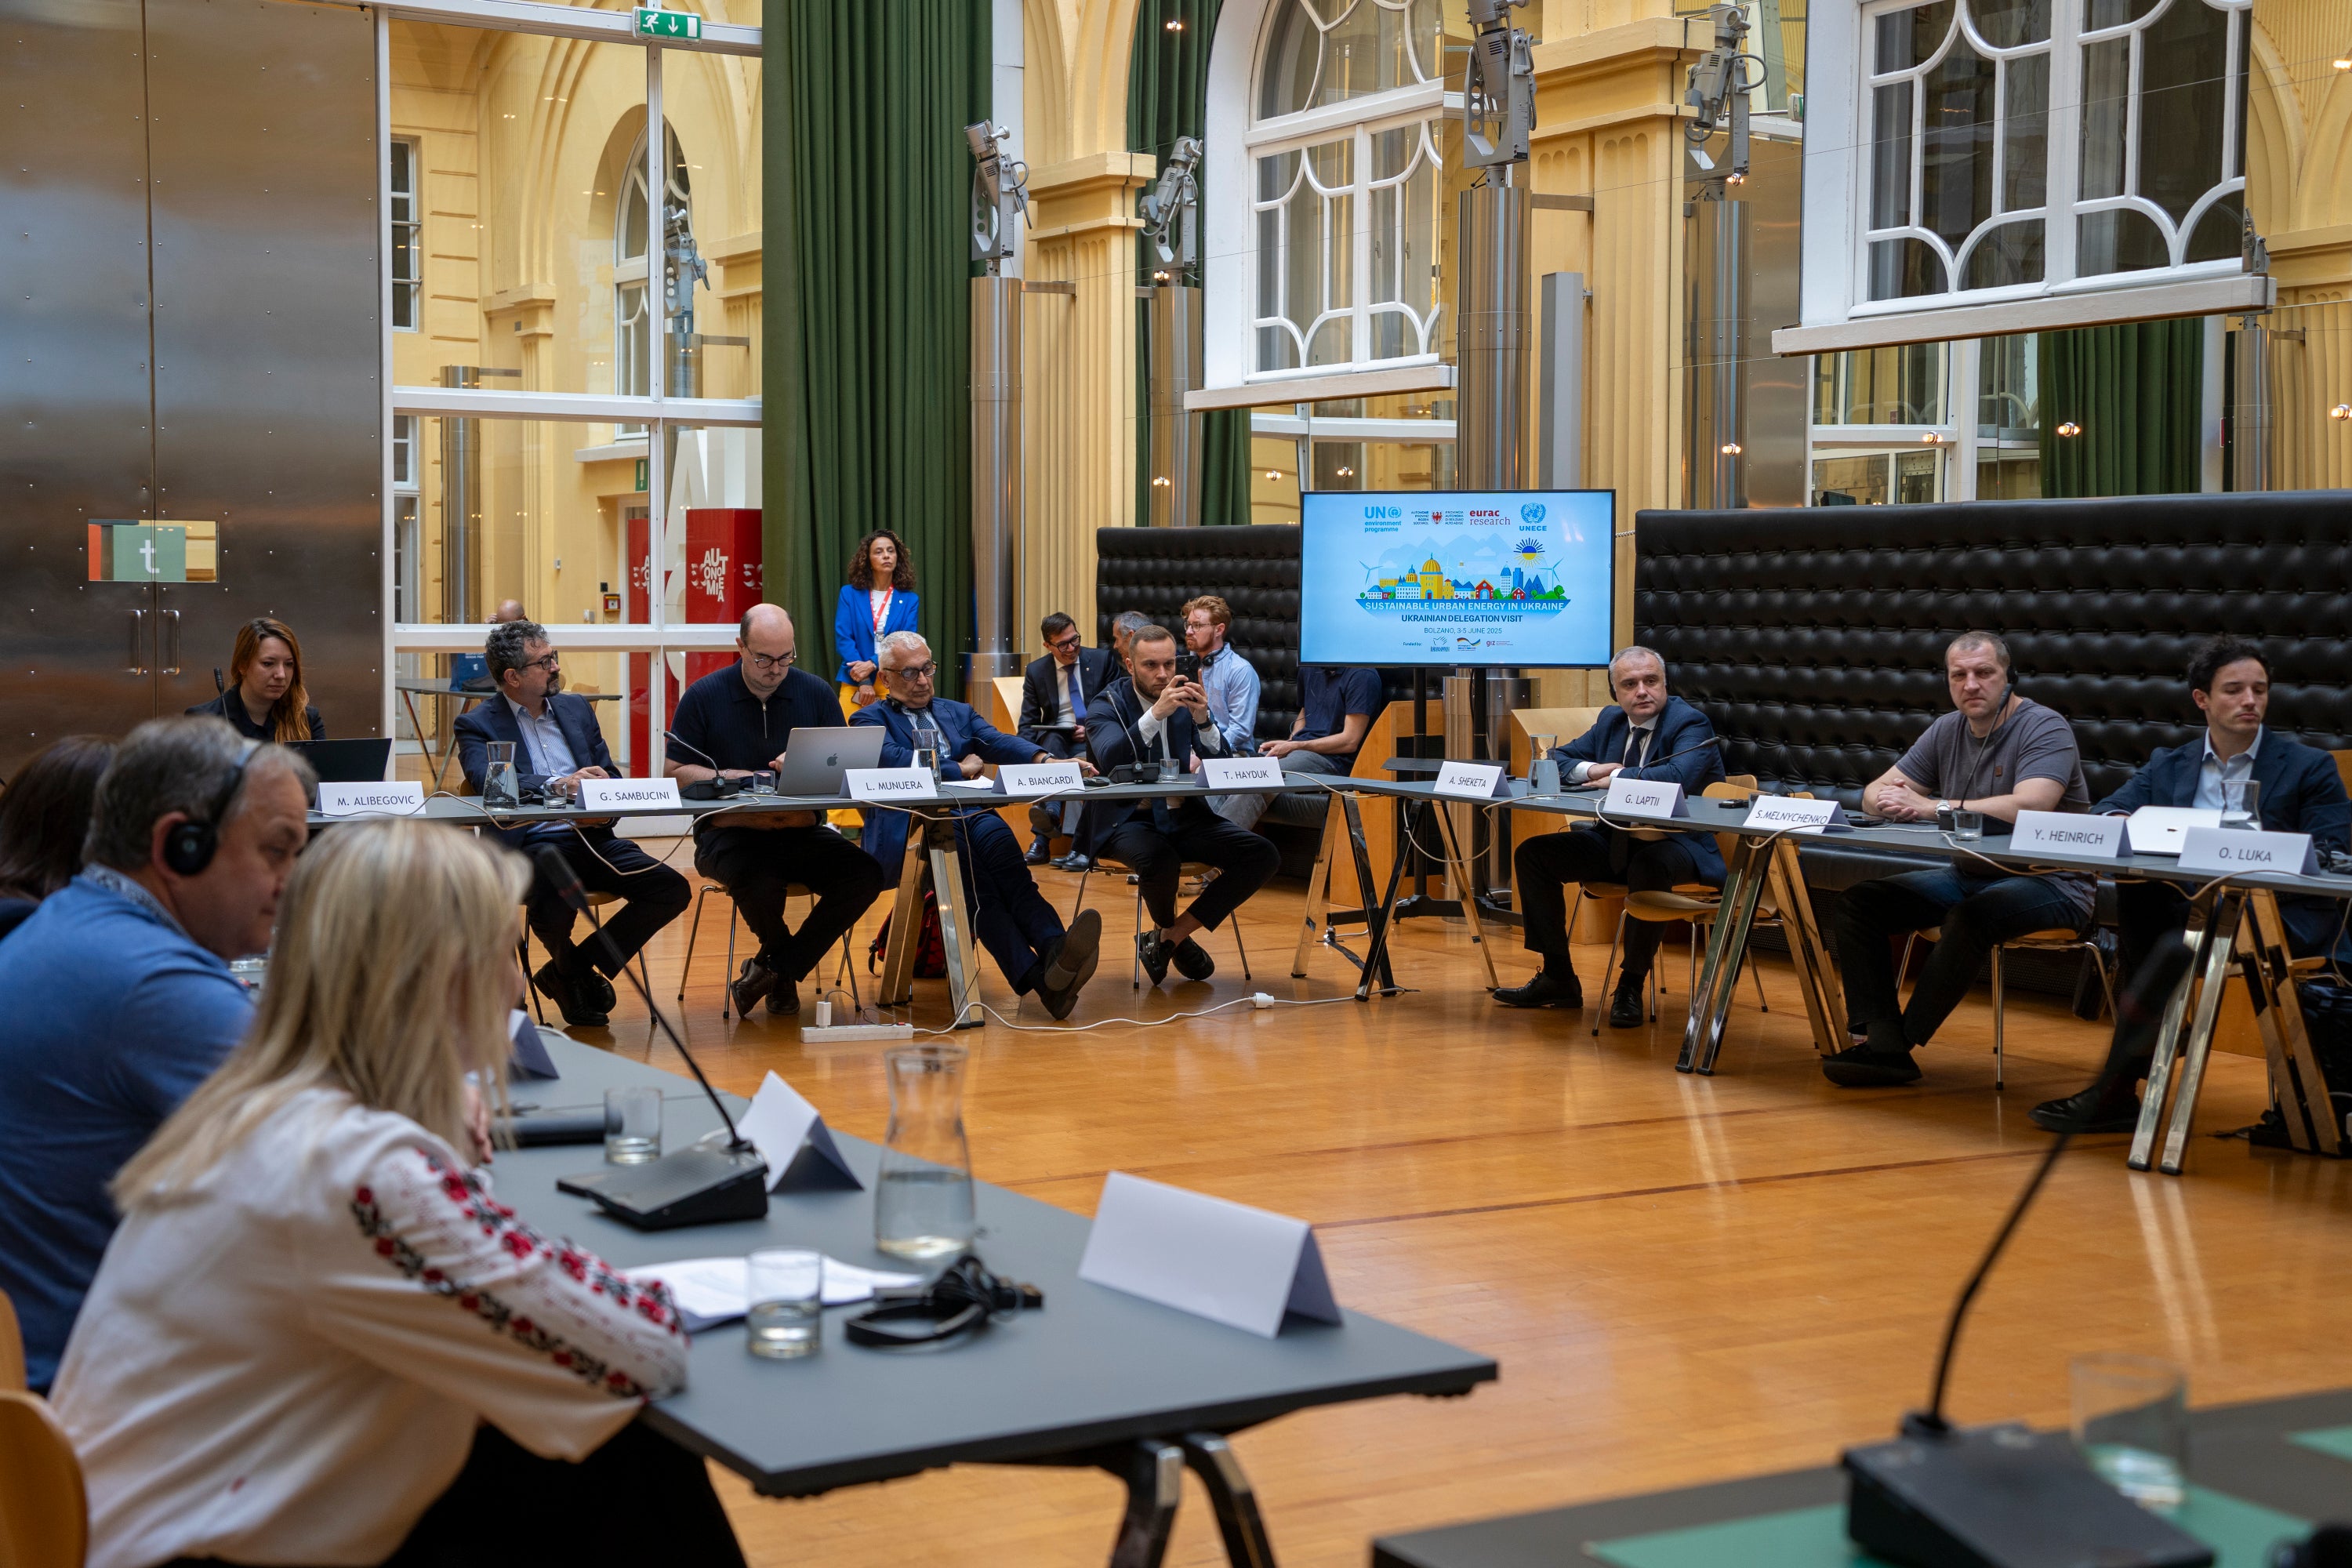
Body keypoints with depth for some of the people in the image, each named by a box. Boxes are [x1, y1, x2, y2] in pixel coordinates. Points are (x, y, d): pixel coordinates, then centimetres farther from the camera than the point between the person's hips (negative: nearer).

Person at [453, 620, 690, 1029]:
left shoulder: (576, 708, 20)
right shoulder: (478, 725, 4)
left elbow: (611, 776, 18)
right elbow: (487, 782, -16)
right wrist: (556, 786, -28)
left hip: (591, 837, 5)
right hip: (529, 842, -5)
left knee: (673, 890, -16)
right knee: (555, 909, -38)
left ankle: (575, 971, -1)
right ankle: (575, 971, 1)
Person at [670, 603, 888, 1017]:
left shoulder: (816, 693, 8)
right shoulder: (703, 696, 1)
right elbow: (676, 772, 1)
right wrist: (727, 777, -16)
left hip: (801, 830, 3)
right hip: (729, 832, -3)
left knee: (866, 875, -25)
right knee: (760, 884, -37)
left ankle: (773, 969, -9)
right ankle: (785, 976, -1)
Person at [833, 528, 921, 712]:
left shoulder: (909, 600, 8)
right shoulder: (850, 594, 6)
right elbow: (843, 639, -2)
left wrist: (872, 664, -16)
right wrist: (863, 681, -12)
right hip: (855, 684, 0)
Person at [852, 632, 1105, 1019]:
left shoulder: (959, 713, 27)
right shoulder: (869, 720, 14)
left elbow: (999, 742, 7)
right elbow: (895, 762, -8)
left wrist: (1045, 760, -14)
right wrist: (960, 768, 2)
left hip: (969, 816, 4)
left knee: (998, 839, -33)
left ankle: (1055, 951, -55)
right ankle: (1036, 978, -49)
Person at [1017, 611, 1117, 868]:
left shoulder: (1102, 660, 5)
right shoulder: (1036, 671, 9)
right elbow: (1028, 723, 7)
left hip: (1092, 739, -2)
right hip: (1055, 736, 2)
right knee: (1052, 741, -35)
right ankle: (1050, 814, -53)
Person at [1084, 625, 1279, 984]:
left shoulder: (1183, 699, 8)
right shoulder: (1107, 705, -3)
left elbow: (1221, 763, -1)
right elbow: (1110, 759, -24)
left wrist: (1203, 720, -19)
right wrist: (1156, 714, -31)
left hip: (1180, 815, 5)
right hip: (1127, 818, -5)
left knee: (1263, 856, -15)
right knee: (1160, 860, -39)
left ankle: (1168, 938, -7)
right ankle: (1170, 934, -2)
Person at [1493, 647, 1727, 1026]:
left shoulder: (1691, 724, -12)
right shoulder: (1611, 720, 10)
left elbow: (1679, 776, -33)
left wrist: (1614, 778, -20)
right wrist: (1592, 770, -9)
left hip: (1677, 843, -7)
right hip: (1615, 840, 7)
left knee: (1649, 866, -40)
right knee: (1533, 853, -4)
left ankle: (1631, 987, -24)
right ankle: (1558, 978, 0)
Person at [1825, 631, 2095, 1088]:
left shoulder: (2044, 729, -13)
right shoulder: (1947, 731, 9)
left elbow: (2031, 805, -31)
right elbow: (1875, 793, 10)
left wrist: (1932, 807, -27)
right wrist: (1886, 799, -17)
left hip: (2049, 883, -8)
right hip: (1968, 875, 8)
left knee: (1971, 917, -37)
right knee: (1858, 903, -7)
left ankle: (1901, 1041, -26)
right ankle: (1880, 1039, -20)